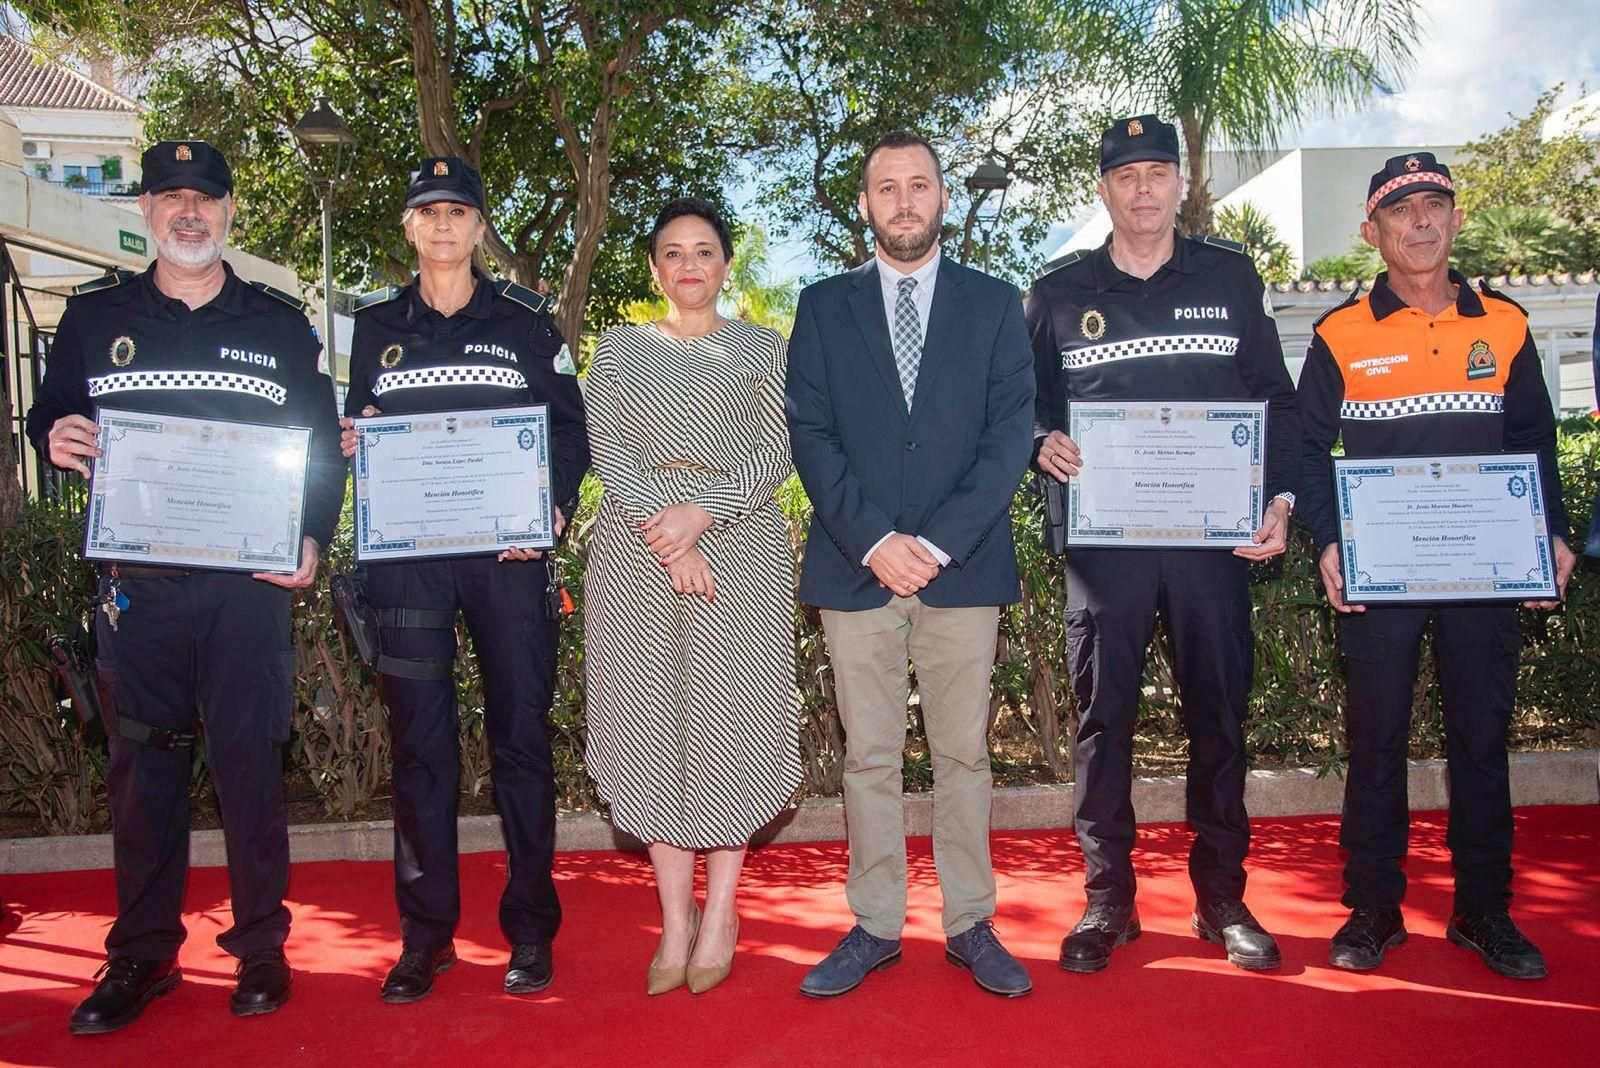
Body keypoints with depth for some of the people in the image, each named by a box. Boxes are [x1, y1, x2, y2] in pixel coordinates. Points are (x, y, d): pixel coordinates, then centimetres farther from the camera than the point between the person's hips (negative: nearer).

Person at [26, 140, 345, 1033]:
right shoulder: (95, 315, 11)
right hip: (135, 580, 2)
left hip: (248, 577, -1)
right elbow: (48, 416, 16)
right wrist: (56, 437, -8)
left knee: (250, 757, 2)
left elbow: (324, 447, 8)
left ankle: (261, 945, 16)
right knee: (143, 759, 7)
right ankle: (143, 952, 20)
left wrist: (312, 541, -6)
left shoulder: (282, 323, 8)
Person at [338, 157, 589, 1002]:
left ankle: (531, 930, 15)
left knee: (521, 734, 2)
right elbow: (352, 429, 18)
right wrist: (351, 445, -5)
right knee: (419, 742, 3)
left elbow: (571, 428, 7)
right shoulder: (374, 324, 13)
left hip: (508, 552, -1)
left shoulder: (527, 319, 8)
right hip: (405, 556, 2)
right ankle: (425, 935, 16)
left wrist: (554, 508, -8)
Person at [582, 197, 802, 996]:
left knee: (731, 713, -1)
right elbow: (607, 449, 2)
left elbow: (776, 452, 0)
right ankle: (675, 921, 10)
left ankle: (720, 909, 12)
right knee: (652, 717, 0)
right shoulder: (619, 348, 14)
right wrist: (664, 535, -13)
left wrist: (703, 512, -16)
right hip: (636, 551, 1)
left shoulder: (761, 349, 11)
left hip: (740, 545, -1)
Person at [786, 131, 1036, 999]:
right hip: (856, 567, 1)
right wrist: (873, 540, -11)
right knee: (868, 757, 7)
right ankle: (875, 927, 19)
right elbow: (809, 434, 1)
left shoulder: (994, 304, 9)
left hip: (963, 566, 0)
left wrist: (938, 543, -11)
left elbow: (1009, 433, 0)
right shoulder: (824, 306, 10)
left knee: (963, 753, 7)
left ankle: (970, 924, 20)